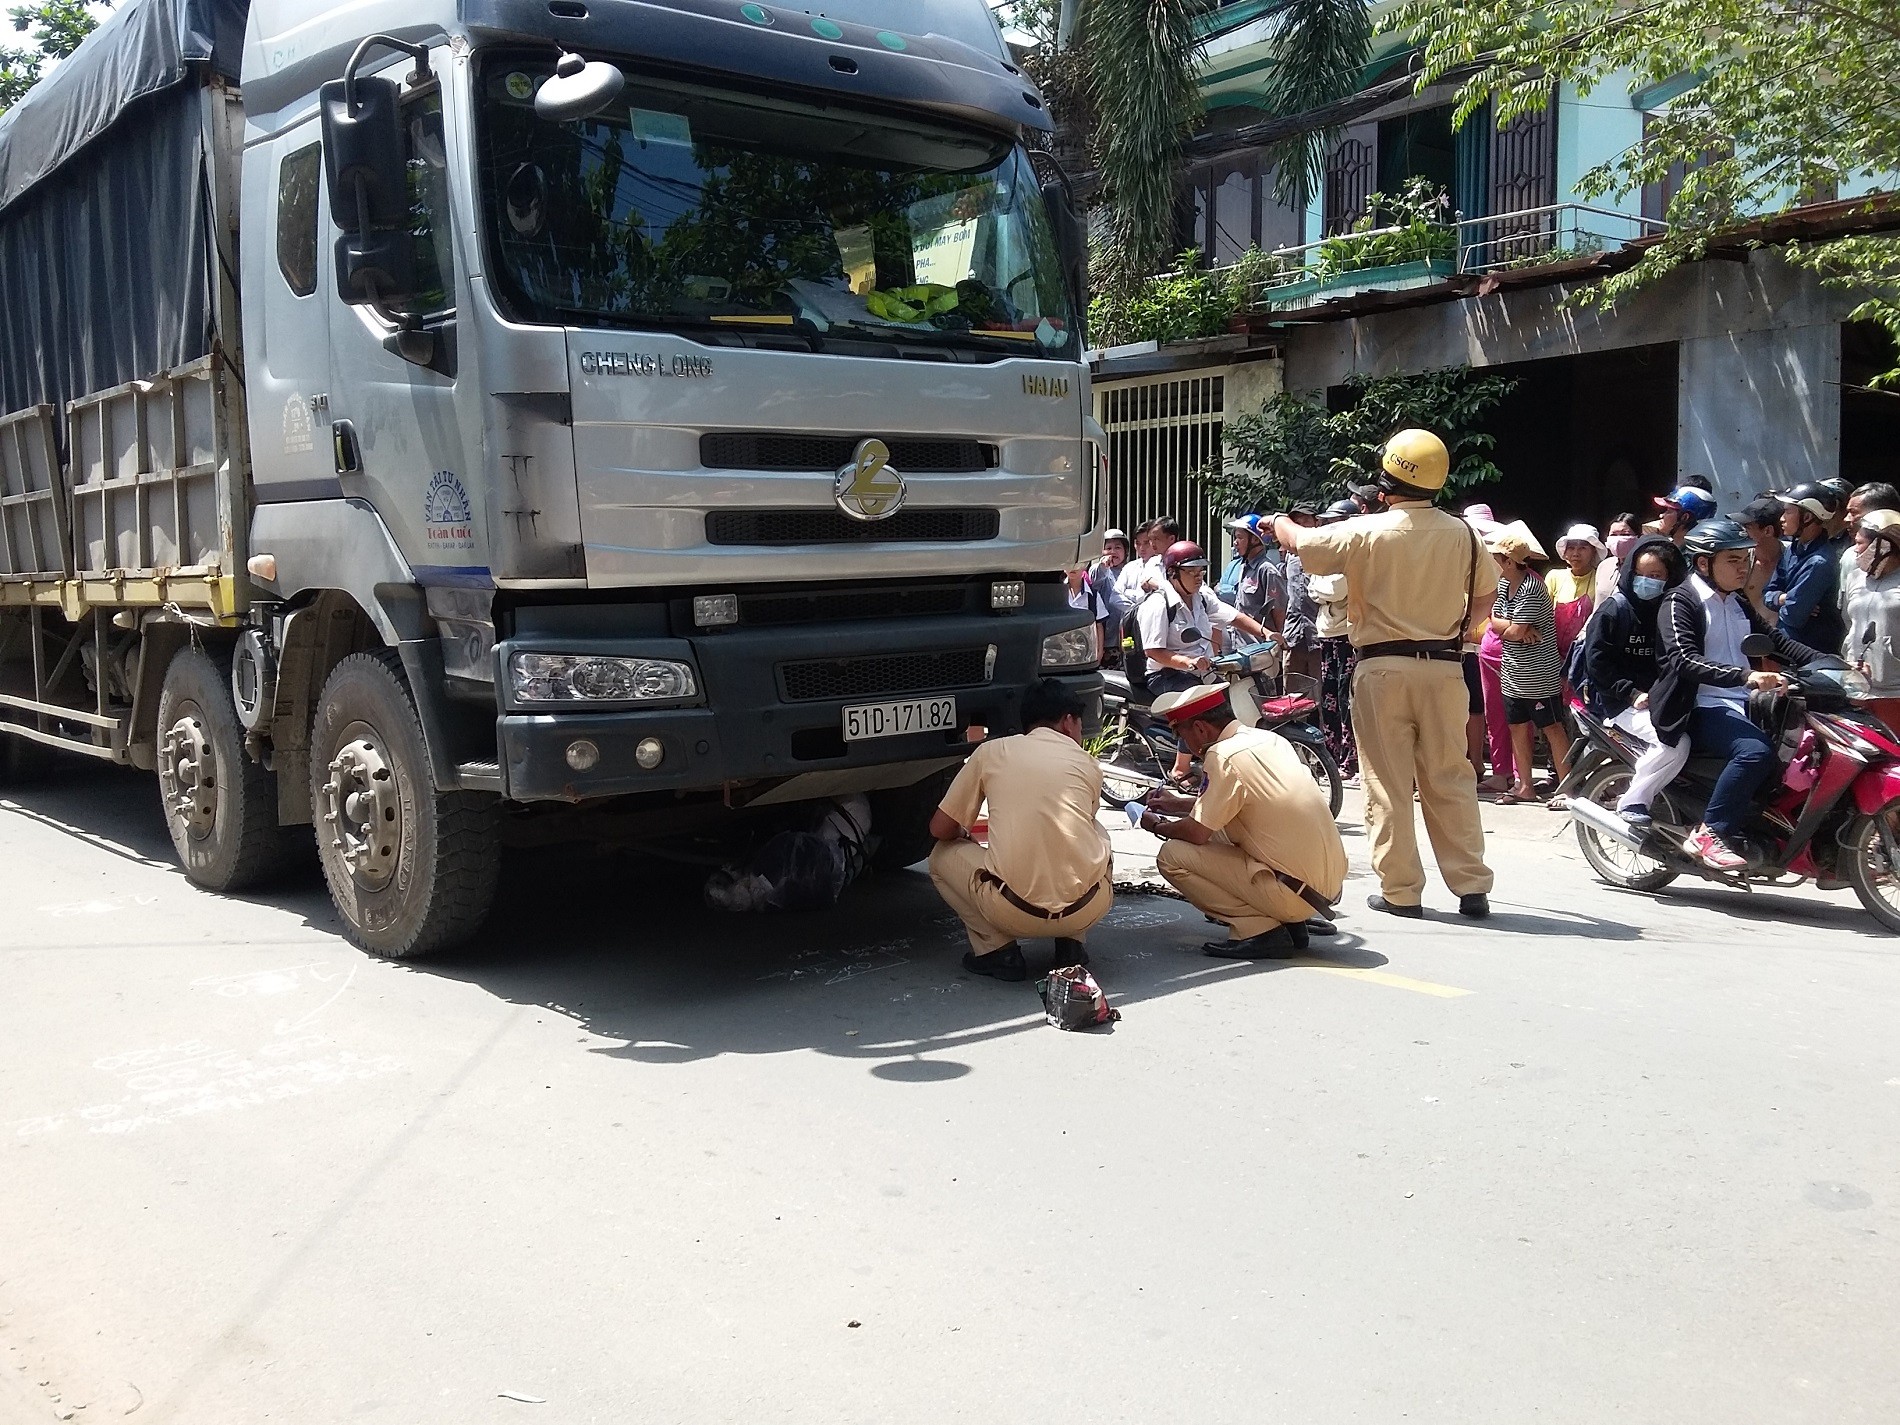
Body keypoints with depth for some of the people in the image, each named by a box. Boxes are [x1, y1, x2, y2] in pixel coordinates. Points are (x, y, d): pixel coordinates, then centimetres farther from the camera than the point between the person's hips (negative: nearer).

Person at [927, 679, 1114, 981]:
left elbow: (941, 829, 14)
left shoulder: (991, 751, 10)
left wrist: (964, 835, 35)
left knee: (943, 856, 23)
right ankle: (1071, 943, 19)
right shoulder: (1089, 765, 14)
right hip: (1087, 910, 2)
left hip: (1014, 912, -2)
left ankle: (997, 949, 10)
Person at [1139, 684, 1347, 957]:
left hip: (1295, 892, -9)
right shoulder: (1269, 739, 10)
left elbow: (1197, 833, -12)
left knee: (1171, 856, -4)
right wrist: (1178, 805, 29)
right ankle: (1291, 924, 14)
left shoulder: (1225, 757, -15)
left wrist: (1158, 826, 8)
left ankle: (1259, 930, -7)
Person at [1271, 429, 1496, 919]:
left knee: (1387, 783, 3)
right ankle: (1472, 887, 10)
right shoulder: (1462, 533, 1)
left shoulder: (1368, 532, -10)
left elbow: (1301, 543, 1)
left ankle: (1400, 890, 5)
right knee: (1450, 779, 9)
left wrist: (1280, 522, 23)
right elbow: (1483, 593, 14)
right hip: (1443, 668, 3)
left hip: (1383, 666, -3)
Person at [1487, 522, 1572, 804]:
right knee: (1517, 727, 12)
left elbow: (1515, 632, -21)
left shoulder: (1530, 589, -19)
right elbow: (1494, 620, 3)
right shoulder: (1504, 583, 9)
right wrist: (1512, 627, -16)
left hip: (1538, 673, -9)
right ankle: (1525, 786, 21)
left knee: (1552, 728, -2)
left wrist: (1503, 626, 0)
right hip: (1513, 673, 9)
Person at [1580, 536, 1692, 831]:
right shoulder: (1615, 608, -2)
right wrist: (1632, 693, -13)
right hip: (1620, 702, -5)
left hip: (1660, 701, 5)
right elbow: (1596, 660, -7)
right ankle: (1632, 803, -13)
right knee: (1676, 743, -26)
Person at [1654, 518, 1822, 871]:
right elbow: (1684, 660, -21)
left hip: (1741, 705, 8)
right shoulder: (1680, 602, -6)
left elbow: (1778, 642, 20)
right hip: (1700, 709, -8)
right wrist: (1745, 676, -33)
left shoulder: (1739, 606, 22)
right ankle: (1708, 834, -23)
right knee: (1756, 751, -32)